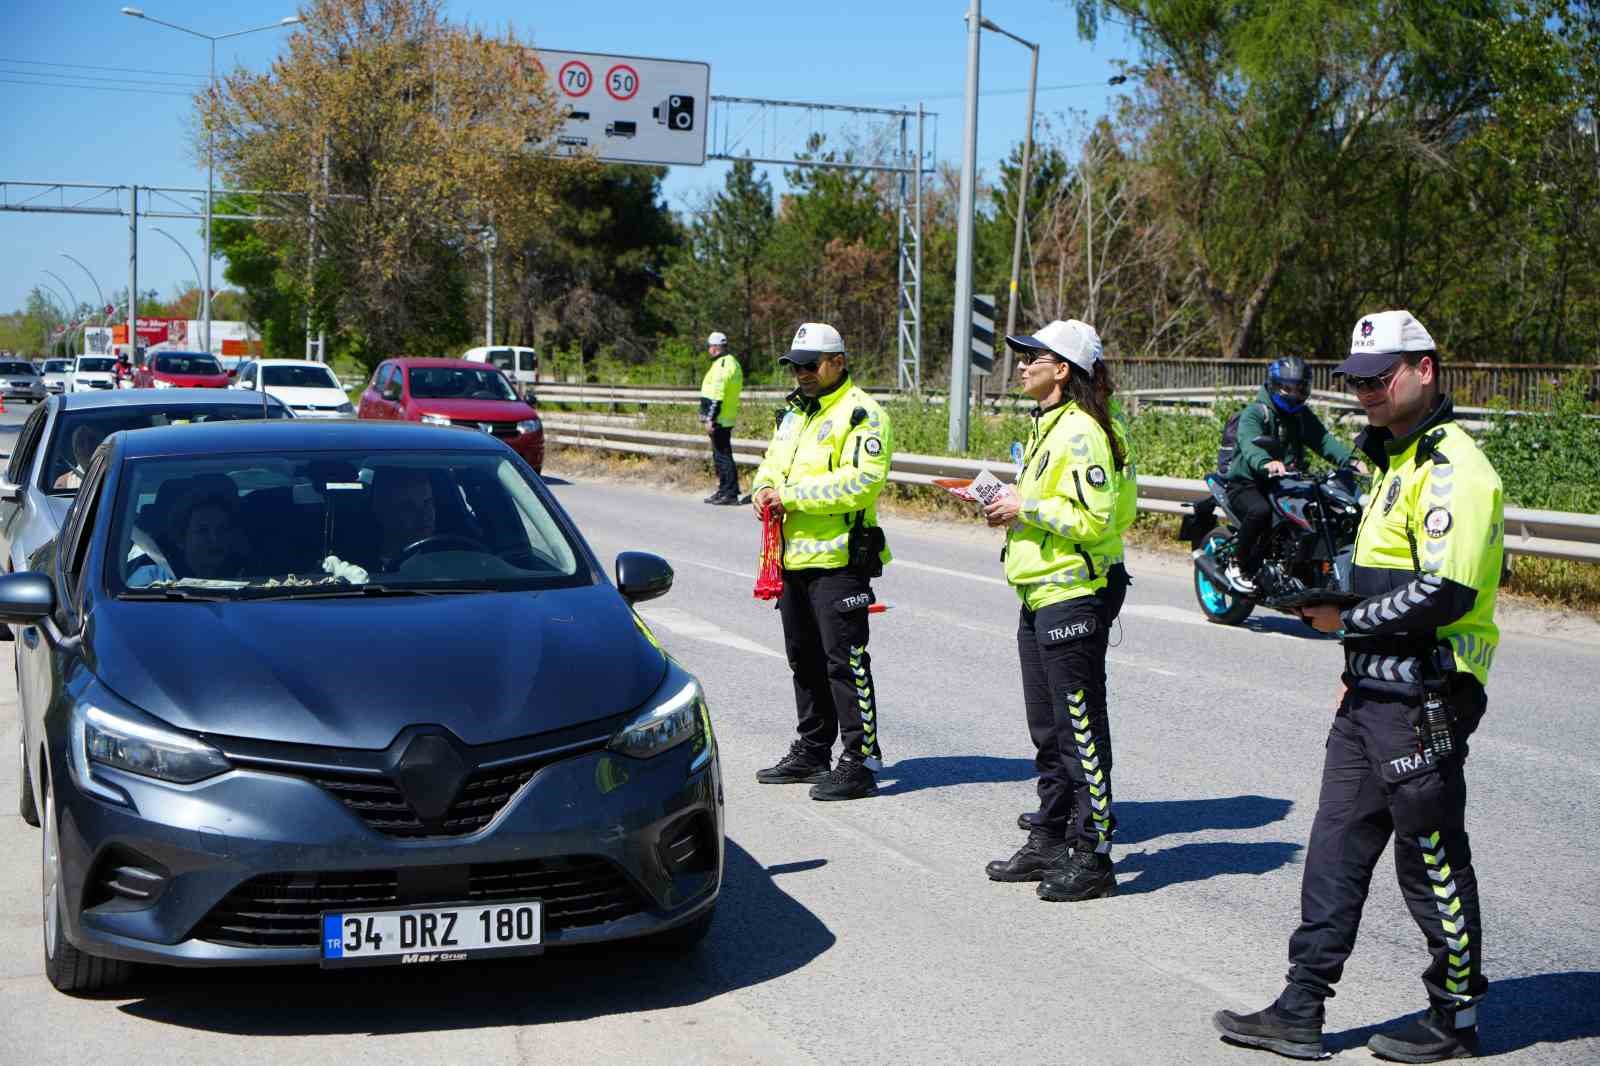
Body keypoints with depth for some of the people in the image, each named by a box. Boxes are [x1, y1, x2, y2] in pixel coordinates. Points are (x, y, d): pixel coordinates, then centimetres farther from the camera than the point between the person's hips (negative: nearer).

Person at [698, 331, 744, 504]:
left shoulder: (722, 365, -16)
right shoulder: (732, 363, 17)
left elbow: (717, 395, -21)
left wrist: (710, 418, -21)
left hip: (719, 419, -10)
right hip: (728, 418, 10)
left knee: (722, 455, -8)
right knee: (722, 455, 16)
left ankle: (730, 493, -7)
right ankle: (724, 490, 22)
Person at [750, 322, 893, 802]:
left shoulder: (861, 414, -11)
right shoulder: (792, 412, 18)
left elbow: (862, 481, -22)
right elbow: (772, 462, 23)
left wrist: (793, 495, -20)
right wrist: (764, 488, -1)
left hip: (838, 560, -9)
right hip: (792, 559, 9)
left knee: (845, 661, -7)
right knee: (804, 659, 16)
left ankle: (860, 759, -2)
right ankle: (812, 751, 28)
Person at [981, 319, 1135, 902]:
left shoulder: (1081, 432, -16)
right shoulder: (1046, 426, 16)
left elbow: (1094, 518, -23)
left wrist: (1026, 510, -18)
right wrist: (1010, 506, 9)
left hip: (1073, 597, -10)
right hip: (1041, 595, 11)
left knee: (1081, 732, -4)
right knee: (1048, 730, 17)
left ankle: (1092, 856, 3)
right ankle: (1049, 842, 27)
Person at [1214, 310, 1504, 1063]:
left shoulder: (1452, 467, -16)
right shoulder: (1394, 459, 17)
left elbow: (1446, 592, -24)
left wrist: (1348, 620, -15)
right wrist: (1323, 592, 12)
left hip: (1423, 696, -10)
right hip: (1372, 688, 10)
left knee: (1432, 857, 2)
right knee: (1337, 847, 10)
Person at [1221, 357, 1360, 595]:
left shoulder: (1303, 415, 13)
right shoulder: (1254, 413, -9)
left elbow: (1324, 439, -2)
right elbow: (1250, 444, -30)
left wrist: (1350, 459, -22)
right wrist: (1267, 463, -53)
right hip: (1247, 484, -6)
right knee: (1260, 510, -37)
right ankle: (1237, 565, -17)